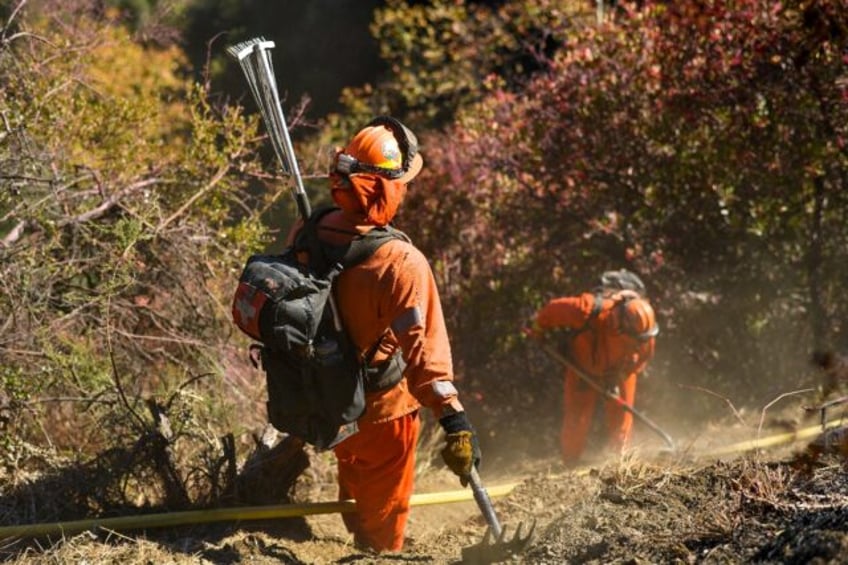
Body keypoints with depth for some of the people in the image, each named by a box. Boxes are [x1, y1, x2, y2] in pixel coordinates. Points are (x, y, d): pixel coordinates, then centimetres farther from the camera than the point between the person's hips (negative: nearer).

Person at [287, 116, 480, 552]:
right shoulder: (400, 263, -34)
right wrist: (453, 419, -37)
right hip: (382, 411, -6)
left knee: (354, 493, 33)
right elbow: (423, 348, -38)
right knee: (382, 515, 17)